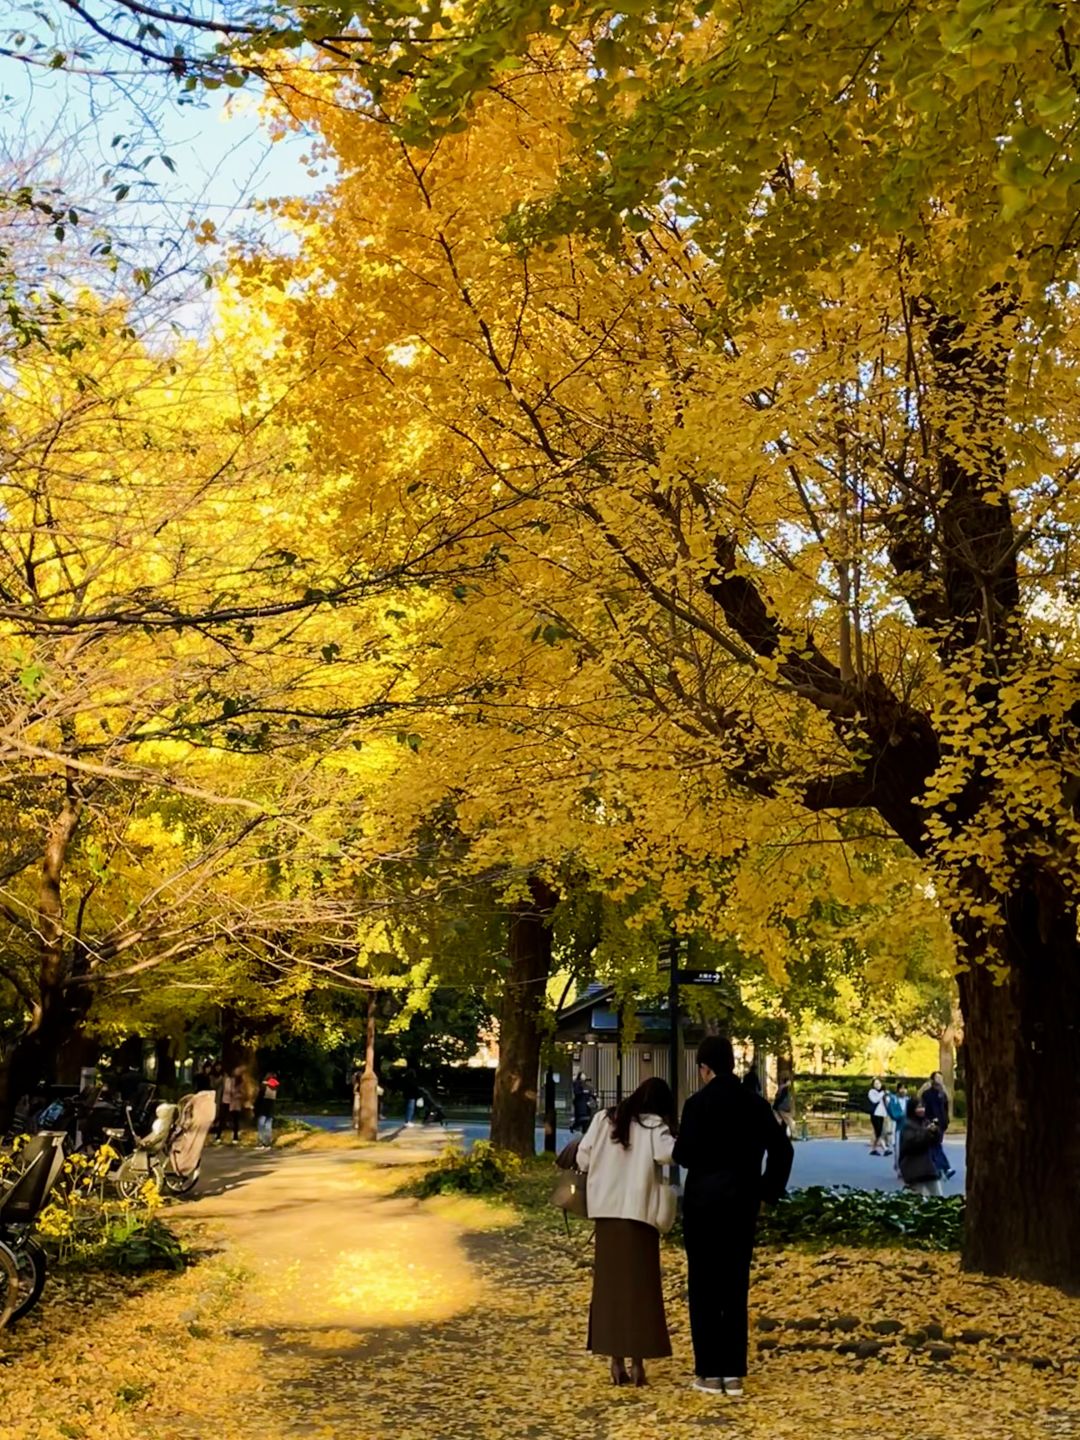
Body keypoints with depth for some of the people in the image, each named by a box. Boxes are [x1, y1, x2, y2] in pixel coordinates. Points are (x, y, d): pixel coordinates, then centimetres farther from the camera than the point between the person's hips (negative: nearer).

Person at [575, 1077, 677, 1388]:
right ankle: (637, 1363, 5)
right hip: (639, 1211, -3)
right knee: (640, 1287, 5)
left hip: (607, 1210, 3)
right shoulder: (654, 1125, -3)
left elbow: (582, 1157, 3)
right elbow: (666, 1153, -21)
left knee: (610, 1286, 8)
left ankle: (617, 1364, 9)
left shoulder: (604, 1118, 7)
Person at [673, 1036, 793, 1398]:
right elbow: (782, 1148, 2)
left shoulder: (698, 1104, -13)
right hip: (742, 1204, 4)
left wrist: (678, 1147, 5)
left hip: (704, 1203, -4)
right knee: (736, 1288, 11)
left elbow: (684, 1155, -17)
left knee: (705, 1288, 6)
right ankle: (734, 1373, 13)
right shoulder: (756, 1104, 2)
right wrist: (769, 1189, 9)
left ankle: (710, 1373, 8)